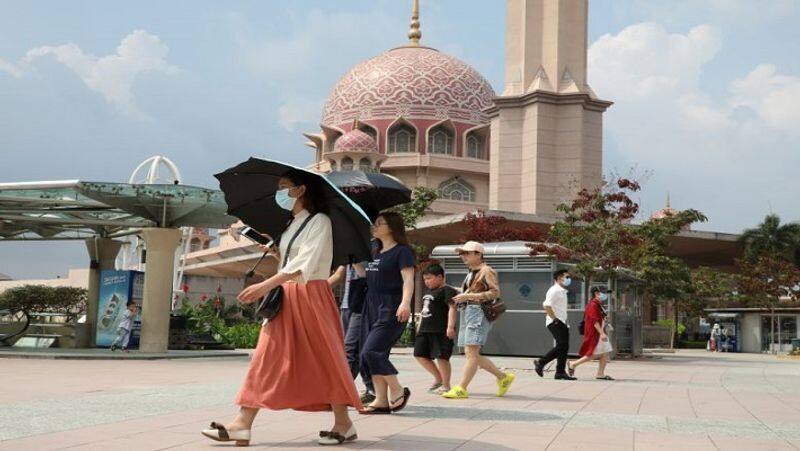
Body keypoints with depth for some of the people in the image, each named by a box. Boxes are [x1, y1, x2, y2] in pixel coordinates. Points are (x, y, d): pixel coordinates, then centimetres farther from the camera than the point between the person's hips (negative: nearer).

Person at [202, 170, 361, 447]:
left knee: (323, 359, -3)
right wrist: (275, 253, 8)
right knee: (267, 357, 0)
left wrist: (267, 285, -32)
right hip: (285, 297, 8)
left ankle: (343, 425, 7)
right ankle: (242, 424, -4)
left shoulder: (319, 221, -9)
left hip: (310, 296, -8)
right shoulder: (291, 225, 18)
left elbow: (304, 265, -23)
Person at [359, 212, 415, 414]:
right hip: (372, 307, 9)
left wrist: (405, 303, -29)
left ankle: (398, 391, -3)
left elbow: (408, 279, -17)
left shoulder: (402, 251, -5)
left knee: (371, 350, -17)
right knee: (373, 354, 3)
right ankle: (381, 401, 7)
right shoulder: (377, 253, 20)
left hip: (391, 309, -9)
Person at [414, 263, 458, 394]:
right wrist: (420, 326, 27)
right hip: (425, 330, 10)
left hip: (441, 331, -10)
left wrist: (450, 326, -27)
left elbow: (452, 308, -19)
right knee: (420, 355, 9)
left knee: (441, 357, -6)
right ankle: (438, 378, 23)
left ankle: (446, 385, 7)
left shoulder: (447, 290, -10)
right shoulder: (428, 291, 19)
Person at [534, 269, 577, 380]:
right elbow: (546, 305, -21)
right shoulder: (554, 290, -10)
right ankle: (540, 363, -7)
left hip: (562, 322, 10)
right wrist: (554, 318, -21)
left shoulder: (562, 291, 21)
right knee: (562, 345, -15)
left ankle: (560, 372, 6)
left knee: (564, 346, 5)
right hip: (555, 322, -10)